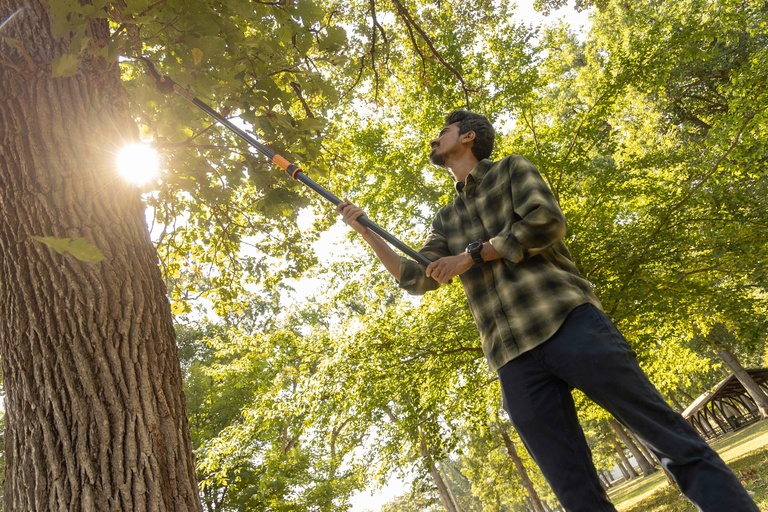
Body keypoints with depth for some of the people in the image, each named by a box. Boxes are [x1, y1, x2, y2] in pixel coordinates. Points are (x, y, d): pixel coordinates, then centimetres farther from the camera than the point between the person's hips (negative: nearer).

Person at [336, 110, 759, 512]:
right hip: (513, 358, 4)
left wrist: (471, 255, -1)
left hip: (569, 321, -3)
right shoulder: (445, 220, 27)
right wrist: (363, 229, 19)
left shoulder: (511, 169, 14)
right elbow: (415, 279, 18)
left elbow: (546, 221, -4)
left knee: (677, 444, -6)